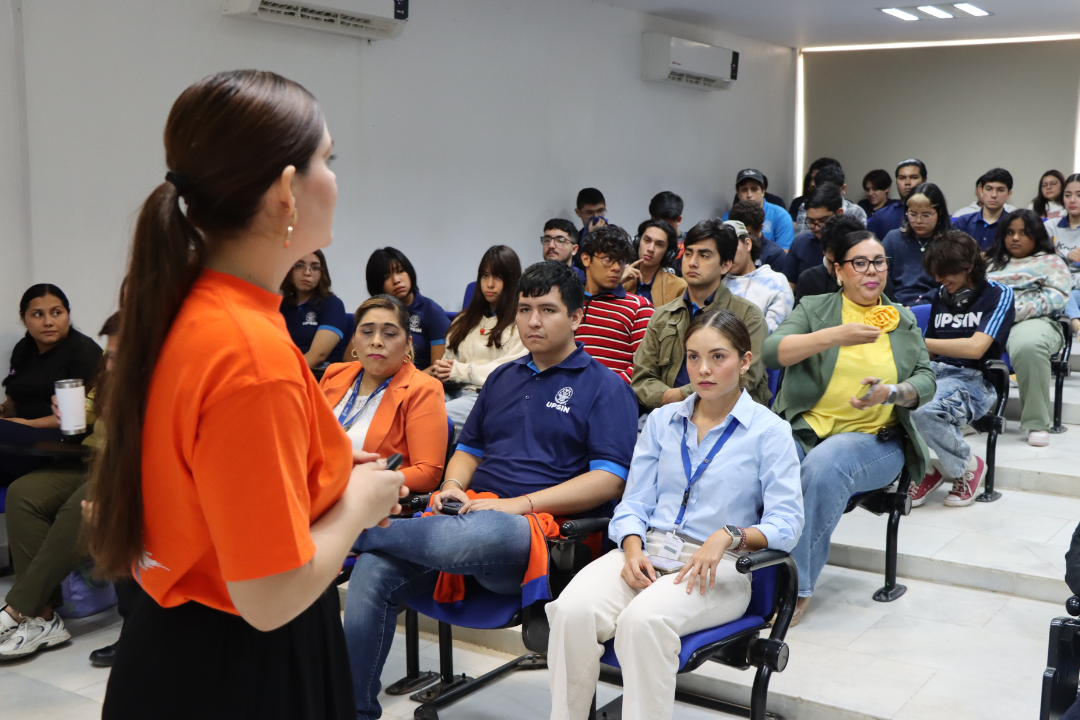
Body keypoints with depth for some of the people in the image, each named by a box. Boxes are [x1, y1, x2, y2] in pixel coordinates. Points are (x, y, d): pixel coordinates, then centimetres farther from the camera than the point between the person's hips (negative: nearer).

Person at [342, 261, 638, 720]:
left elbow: (610, 478, -6)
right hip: (471, 509, 6)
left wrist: (517, 504, -13)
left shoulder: (604, 386, 5)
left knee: (469, 535, -40)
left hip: (537, 526, -6)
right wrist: (452, 486, 4)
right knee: (372, 570, -20)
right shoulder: (503, 379, 25)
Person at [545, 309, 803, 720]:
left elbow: (787, 523, -4)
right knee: (572, 610, -27)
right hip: (648, 551, 4)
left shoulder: (769, 431, 3)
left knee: (644, 619, -35)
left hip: (718, 567, -3)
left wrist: (729, 536, -21)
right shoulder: (661, 421, 17)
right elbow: (635, 502, 12)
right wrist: (632, 549, -8)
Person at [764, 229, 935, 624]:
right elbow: (772, 351, -8)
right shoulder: (814, 309, 10)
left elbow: (926, 380, 9)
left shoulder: (903, 321, 19)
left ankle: (796, 586, -27)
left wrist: (890, 393, -14)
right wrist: (836, 335, -20)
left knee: (826, 463, -35)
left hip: (874, 439, 1)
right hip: (804, 429, 0)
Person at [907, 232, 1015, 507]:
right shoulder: (940, 296, 18)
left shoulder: (998, 295, -1)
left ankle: (968, 467, -7)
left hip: (973, 380, -6)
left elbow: (976, 347, -14)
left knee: (922, 410, -37)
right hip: (935, 372, 6)